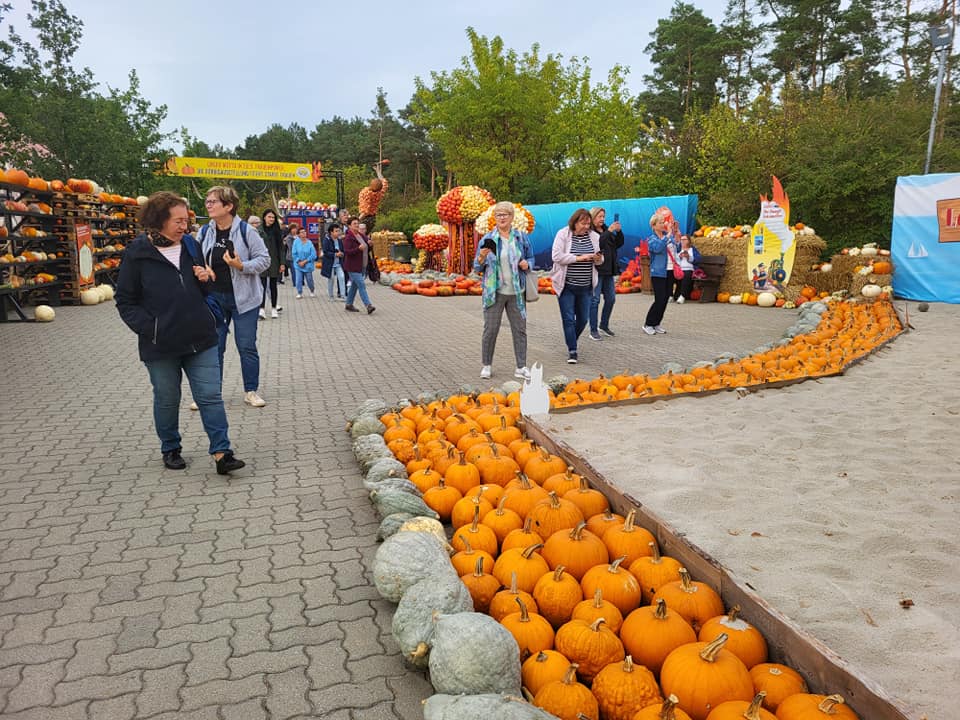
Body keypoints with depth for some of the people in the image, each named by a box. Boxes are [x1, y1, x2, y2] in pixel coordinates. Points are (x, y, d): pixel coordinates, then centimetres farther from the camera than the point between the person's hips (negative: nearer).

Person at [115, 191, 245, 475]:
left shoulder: (190, 245, 5)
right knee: (167, 400, 13)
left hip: (200, 338, 3)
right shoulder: (138, 254, -7)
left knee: (210, 396, 0)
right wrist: (149, 328, -14)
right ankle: (170, 449, 32)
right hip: (161, 345, -2)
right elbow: (125, 301, -2)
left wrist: (205, 279, -4)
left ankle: (221, 452, 4)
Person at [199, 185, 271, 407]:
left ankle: (251, 391, 17)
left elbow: (264, 259, -7)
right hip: (214, 298, 4)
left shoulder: (245, 231, -9)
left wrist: (242, 266, -21)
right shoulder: (205, 232, 3)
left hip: (243, 298, -3)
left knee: (247, 346, 3)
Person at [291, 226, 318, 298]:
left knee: (309, 280, 9)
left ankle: (312, 292, 34)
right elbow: (294, 253, -4)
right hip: (298, 265, 0)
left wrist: (305, 261, -13)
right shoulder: (296, 242, -7)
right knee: (298, 280, -2)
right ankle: (299, 293, 15)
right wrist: (299, 262, -11)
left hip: (308, 265, 0)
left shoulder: (309, 243, -6)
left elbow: (313, 255, -8)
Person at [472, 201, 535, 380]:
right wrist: (482, 257, -16)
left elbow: (531, 258, 16)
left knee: (520, 329, 5)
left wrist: (527, 264, -7)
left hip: (516, 292, 2)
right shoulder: (487, 239, 2)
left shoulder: (521, 238, 7)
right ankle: (487, 365, 16)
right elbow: (477, 269, 5)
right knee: (490, 329, 1)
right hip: (494, 292, -2)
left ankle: (521, 367, 14)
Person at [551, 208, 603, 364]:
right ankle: (572, 351, 5)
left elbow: (599, 260, 14)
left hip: (585, 286, 4)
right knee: (569, 319, -3)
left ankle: (571, 343, 36)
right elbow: (557, 256, -16)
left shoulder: (594, 236, 6)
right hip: (566, 285, -4)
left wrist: (598, 259, -10)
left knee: (583, 319, 12)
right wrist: (579, 258, -19)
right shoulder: (563, 234, -6)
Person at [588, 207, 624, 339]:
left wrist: (619, 231, -5)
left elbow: (619, 244, 10)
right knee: (595, 300, -3)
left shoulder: (606, 230, 14)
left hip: (609, 270, 8)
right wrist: (609, 231, -25)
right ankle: (593, 330, 3)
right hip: (596, 270, -8)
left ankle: (604, 324, 28)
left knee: (610, 298, 12)